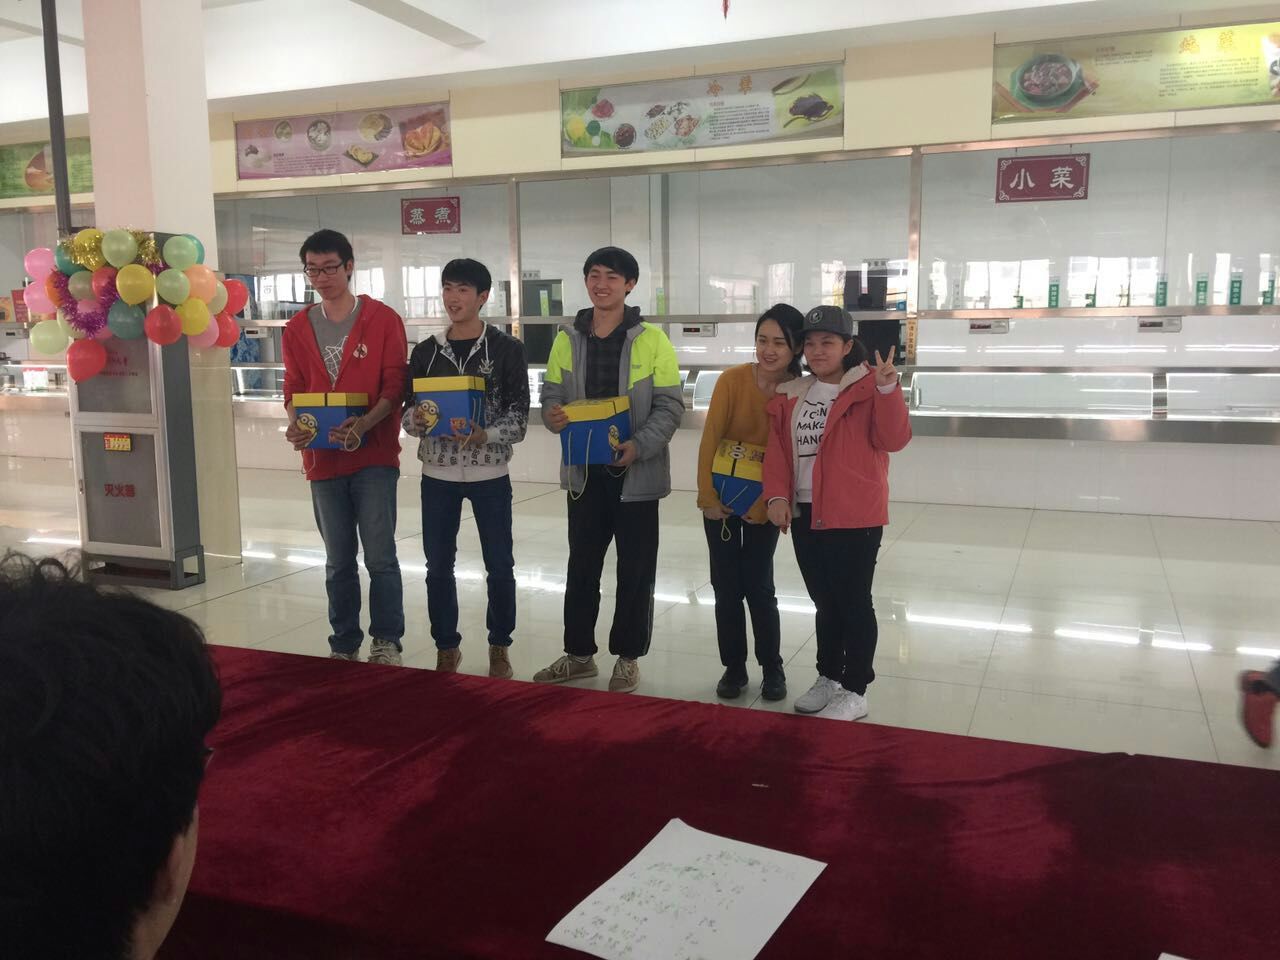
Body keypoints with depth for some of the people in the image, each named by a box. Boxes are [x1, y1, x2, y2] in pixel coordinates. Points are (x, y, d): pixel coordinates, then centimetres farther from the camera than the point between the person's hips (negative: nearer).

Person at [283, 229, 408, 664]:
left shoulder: (383, 319, -1)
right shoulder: (297, 328, 10)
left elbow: (394, 385, -6)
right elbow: (294, 390, 11)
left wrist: (365, 423, -22)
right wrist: (294, 423, -11)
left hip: (374, 455, -3)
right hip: (323, 458, 4)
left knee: (380, 555, -5)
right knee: (338, 561, 10)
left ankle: (386, 642, 10)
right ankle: (344, 646, 22)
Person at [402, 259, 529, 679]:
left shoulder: (506, 349, -2)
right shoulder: (426, 351, 6)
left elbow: (518, 417, -6)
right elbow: (409, 414, 7)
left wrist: (484, 435, -23)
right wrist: (417, 419, -16)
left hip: (489, 473, -2)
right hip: (437, 473, 3)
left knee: (499, 565, 6)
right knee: (438, 566, 8)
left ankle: (499, 647, 23)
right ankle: (446, 648, 24)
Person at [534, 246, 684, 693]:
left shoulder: (652, 340, -6)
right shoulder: (568, 338, 5)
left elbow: (670, 405, -7)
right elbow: (551, 393, 9)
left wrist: (640, 445, -22)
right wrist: (552, 415, -15)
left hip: (636, 472, -3)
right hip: (583, 470, 4)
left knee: (635, 569, 7)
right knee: (581, 566, 14)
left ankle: (628, 656, 22)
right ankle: (579, 653, 28)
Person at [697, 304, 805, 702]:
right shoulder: (732, 380, -14)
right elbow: (709, 441, -11)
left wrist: (774, 501, -15)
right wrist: (708, 497, -11)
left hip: (764, 503, 0)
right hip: (722, 499, 1)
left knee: (758, 587, 1)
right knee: (726, 587, 7)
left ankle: (773, 669, 20)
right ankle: (733, 667, 23)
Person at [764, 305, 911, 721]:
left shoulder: (868, 388, -6)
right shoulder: (792, 395, 10)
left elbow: (893, 440, -15)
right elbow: (778, 450, 9)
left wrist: (888, 388, -26)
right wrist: (777, 496, -3)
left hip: (854, 516, -6)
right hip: (804, 515, 6)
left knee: (853, 602, 2)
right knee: (825, 602, 17)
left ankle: (855, 692, 13)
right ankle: (828, 678, 31)